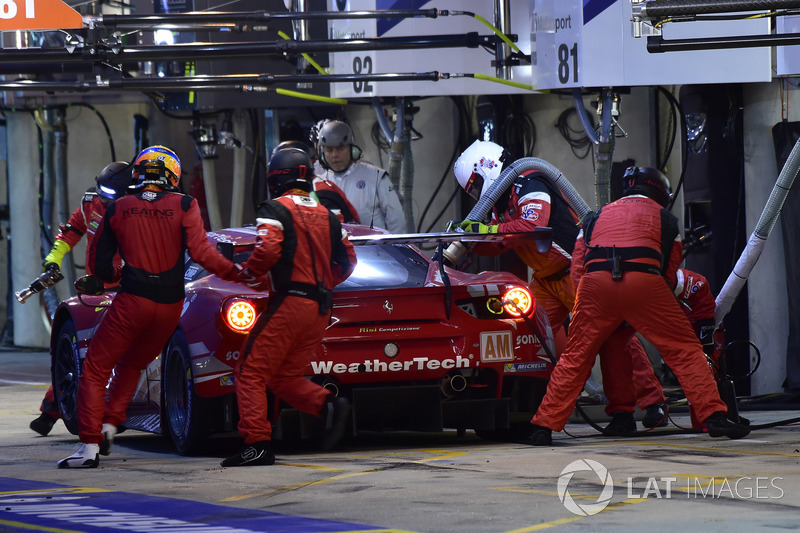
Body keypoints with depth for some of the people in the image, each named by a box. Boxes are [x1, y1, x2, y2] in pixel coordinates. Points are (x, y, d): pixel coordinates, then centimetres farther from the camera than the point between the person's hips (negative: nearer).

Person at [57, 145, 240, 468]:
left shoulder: (118, 209, 4)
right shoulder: (184, 206, 0)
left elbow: (98, 264, 9)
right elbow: (201, 253, -9)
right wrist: (236, 273, 1)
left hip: (132, 301, -2)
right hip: (170, 305, 2)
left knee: (96, 370, 5)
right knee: (131, 365, 24)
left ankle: (90, 445, -6)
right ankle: (109, 426, 10)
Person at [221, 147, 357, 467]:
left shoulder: (275, 209, -4)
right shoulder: (326, 216, 18)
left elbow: (268, 248, -19)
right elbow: (347, 260, 20)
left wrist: (248, 273, -2)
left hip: (290, 301, -7)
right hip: (320, 309, 7)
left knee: (251, 372, -3)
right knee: (285, 378, 14)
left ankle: (257, 444, -13)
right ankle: (329, 405, -10)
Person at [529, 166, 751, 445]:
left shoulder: (597, 217, 32)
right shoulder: (664, 217, 27)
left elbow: (577, 269, 24)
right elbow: (669, 273, 22)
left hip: (594, 283, 2)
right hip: (643, 280, -2)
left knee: (575, 358, 13)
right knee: (684, 349, 6)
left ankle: (544, 426, 9)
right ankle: (714, 416, -2)